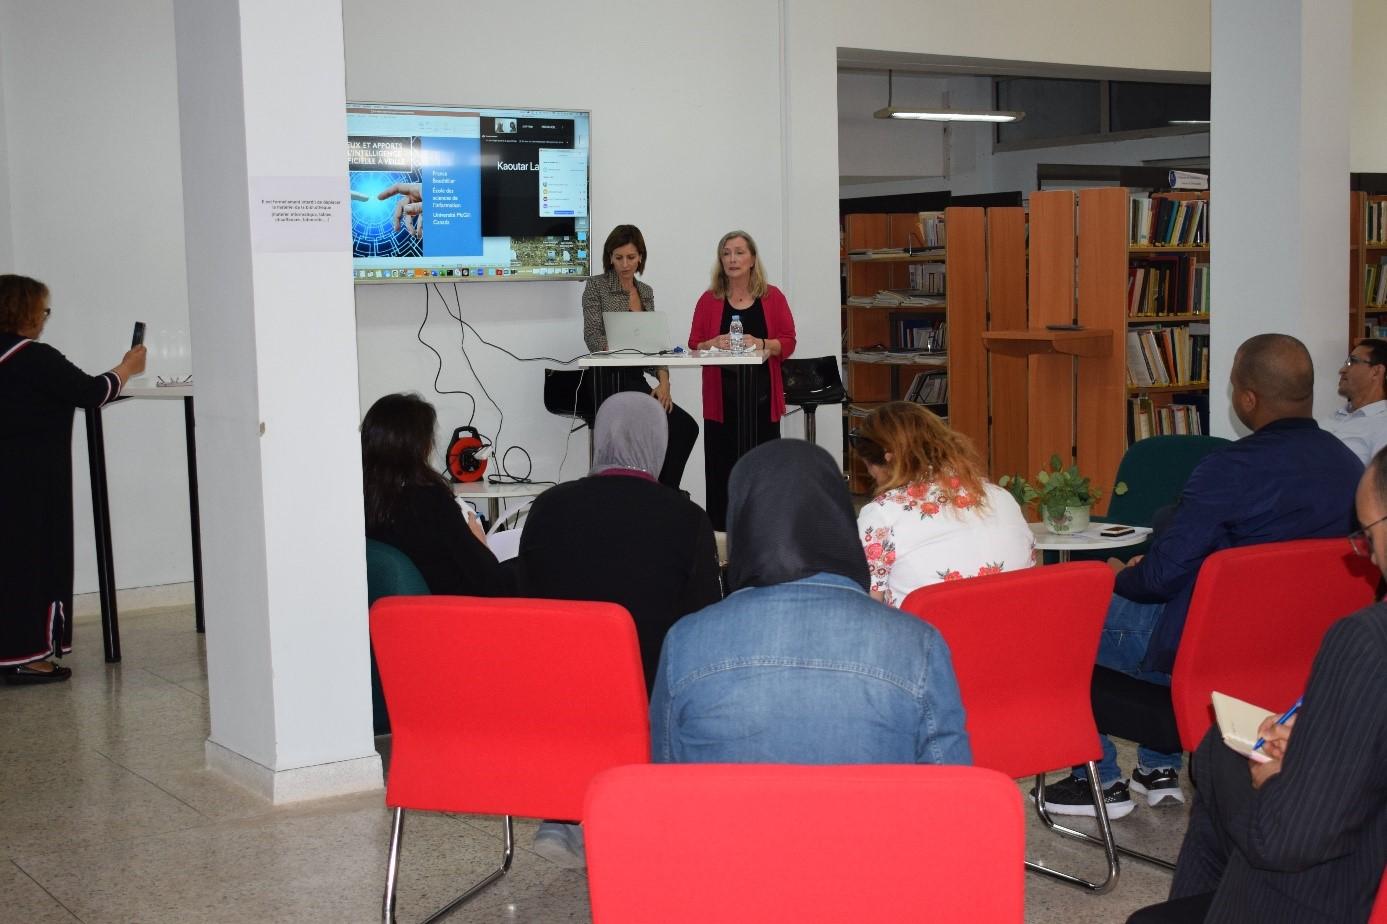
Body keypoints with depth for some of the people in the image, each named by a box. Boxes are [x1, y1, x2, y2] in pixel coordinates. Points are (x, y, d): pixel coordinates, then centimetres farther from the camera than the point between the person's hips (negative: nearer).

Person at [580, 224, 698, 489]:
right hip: (606, 381, -6)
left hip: (636, 380, 6)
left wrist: (663, 381, -4)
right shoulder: (596, 286, 0)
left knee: (686, 427, -16)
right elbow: (592, 335, -10)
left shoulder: (646, 291, 17)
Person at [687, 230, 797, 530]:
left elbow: (788, 342, 2)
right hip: (721, 396, 0)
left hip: (761, 395, 0)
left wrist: (760, 344, -16)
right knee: (722, 470, -1)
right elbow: (694, 345, 6)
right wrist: (714, 343, -14)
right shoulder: (709, 300, 7)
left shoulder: (772, 297, 5)